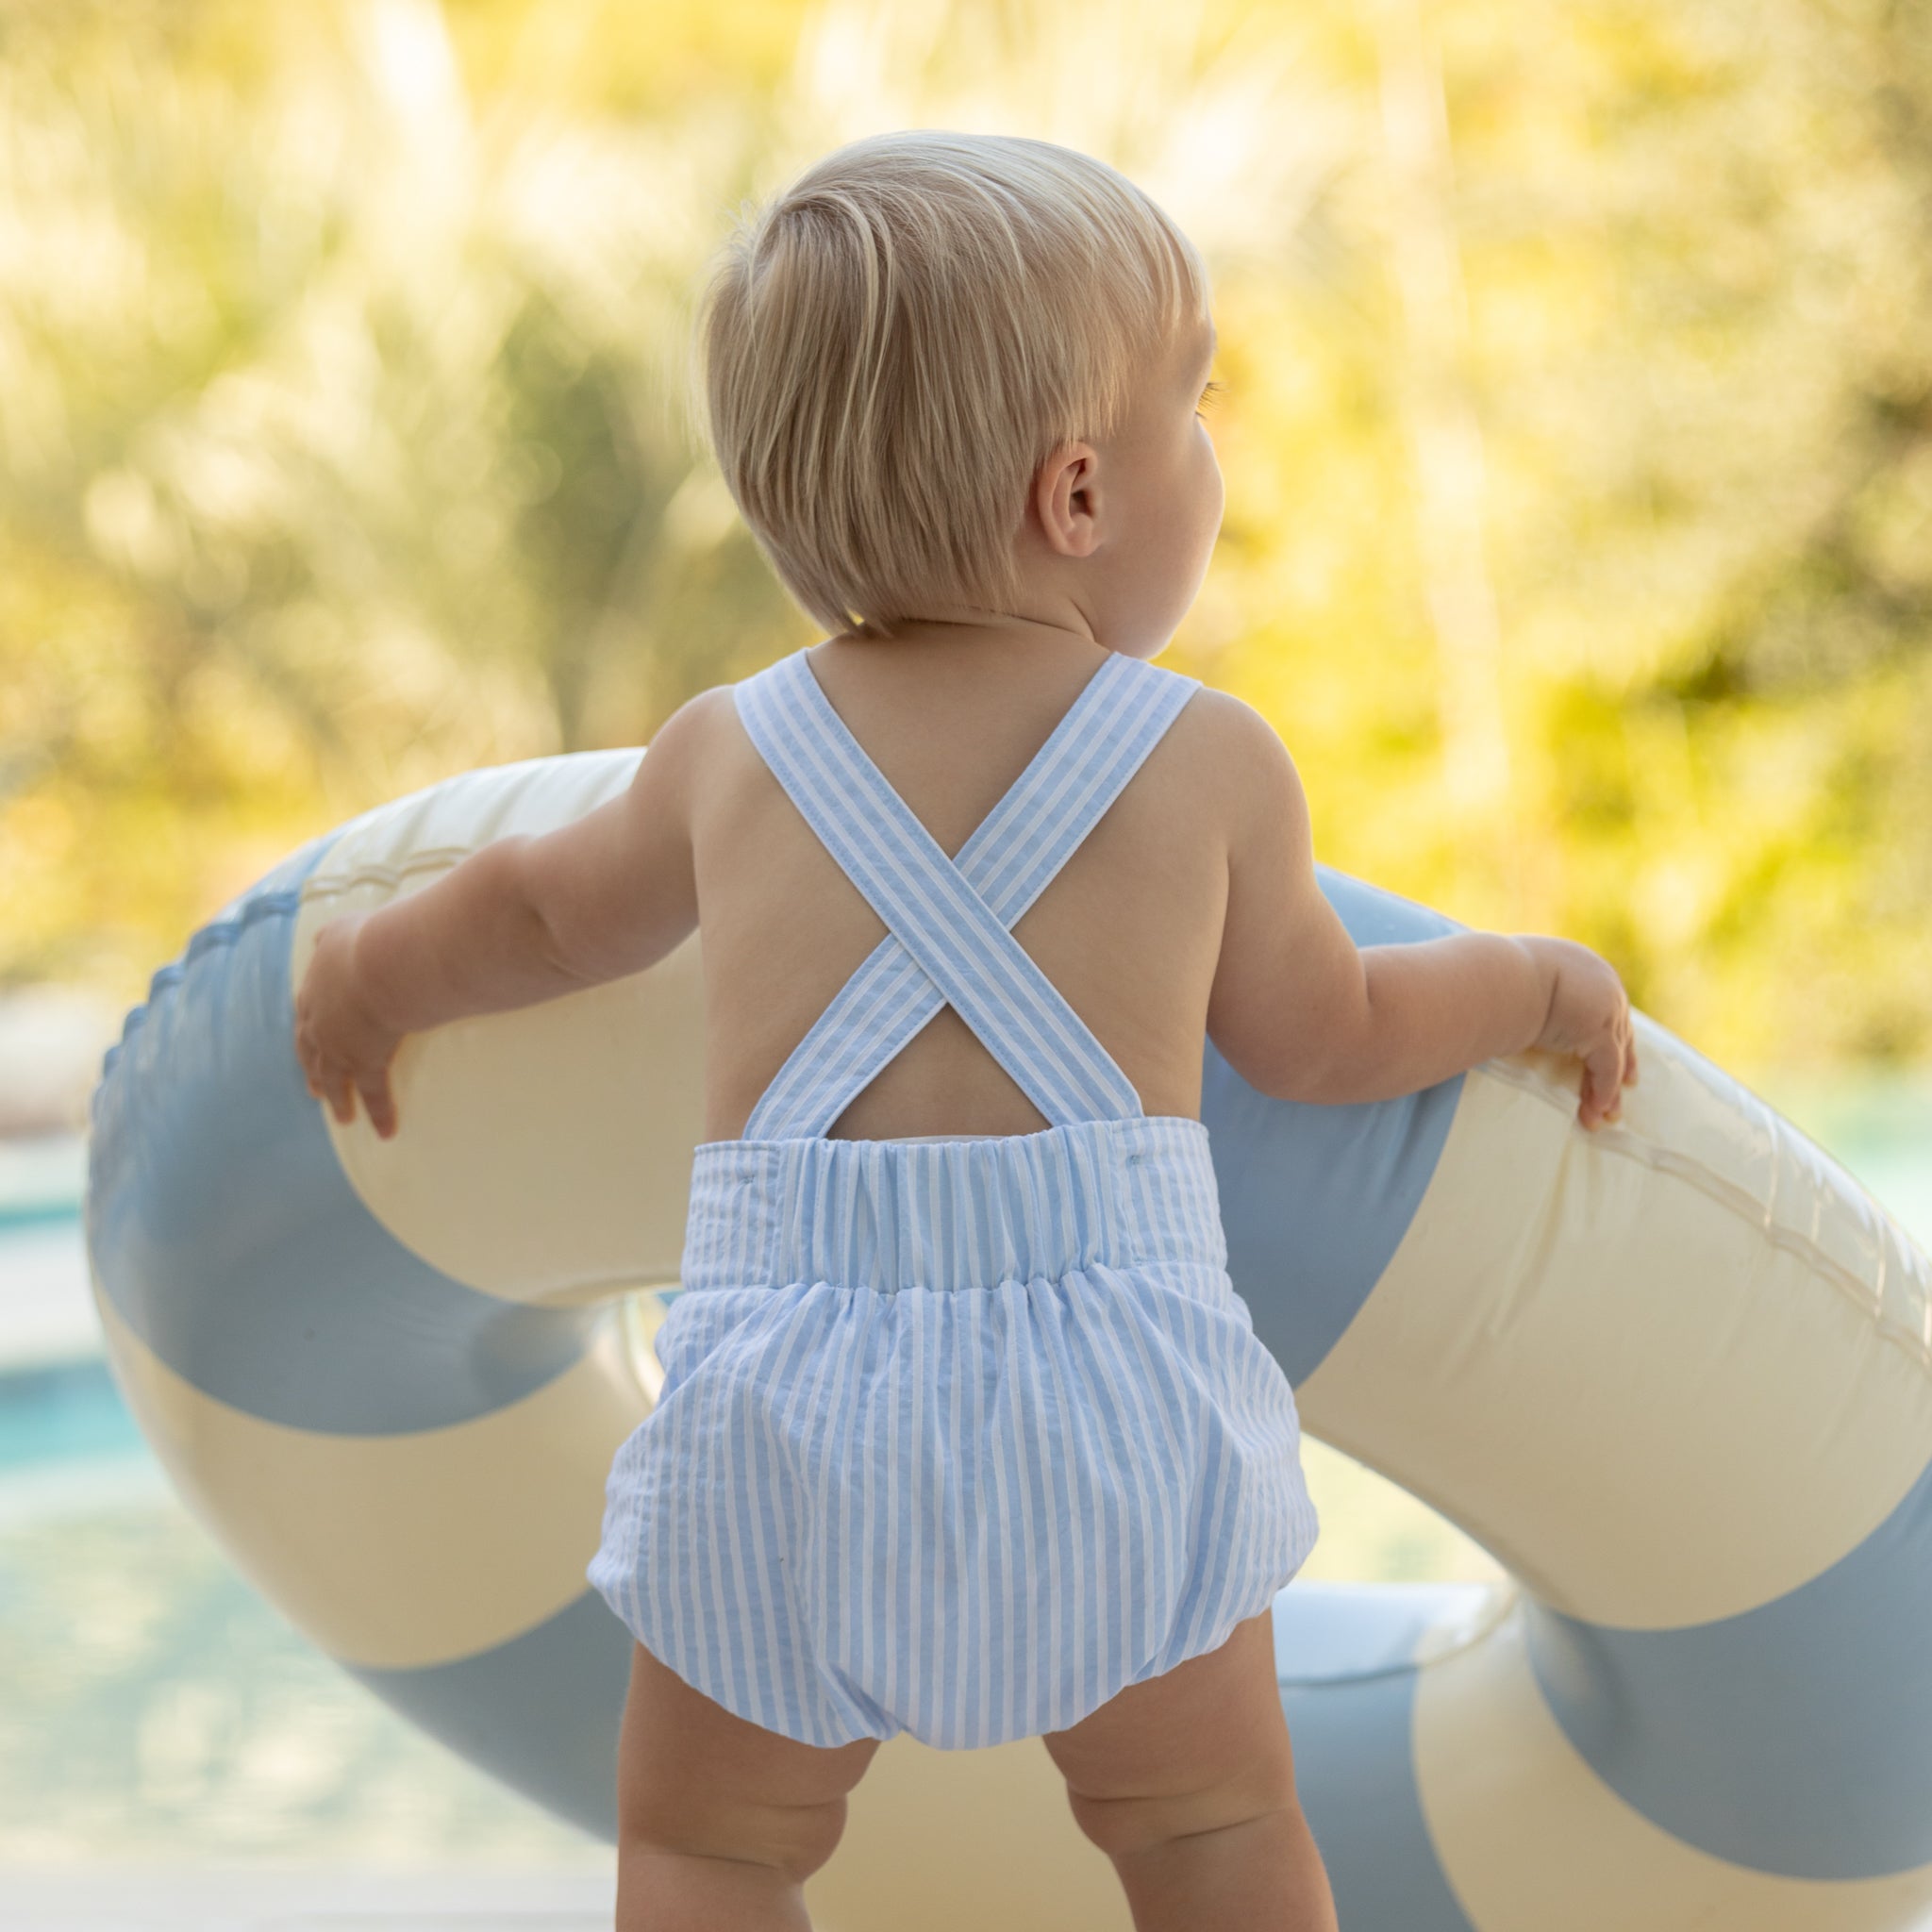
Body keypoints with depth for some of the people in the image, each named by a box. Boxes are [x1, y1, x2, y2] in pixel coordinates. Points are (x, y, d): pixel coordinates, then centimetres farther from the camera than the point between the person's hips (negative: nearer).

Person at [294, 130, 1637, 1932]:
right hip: (1102, 1361, 0)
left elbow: (552, 909, 30)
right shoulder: (1216, 758, 6)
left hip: (789, 1390, 1)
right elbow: (1326, 1039, 19)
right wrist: (1536, 978, 39)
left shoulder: (728, 751, 11)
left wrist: (373, 973, 52)